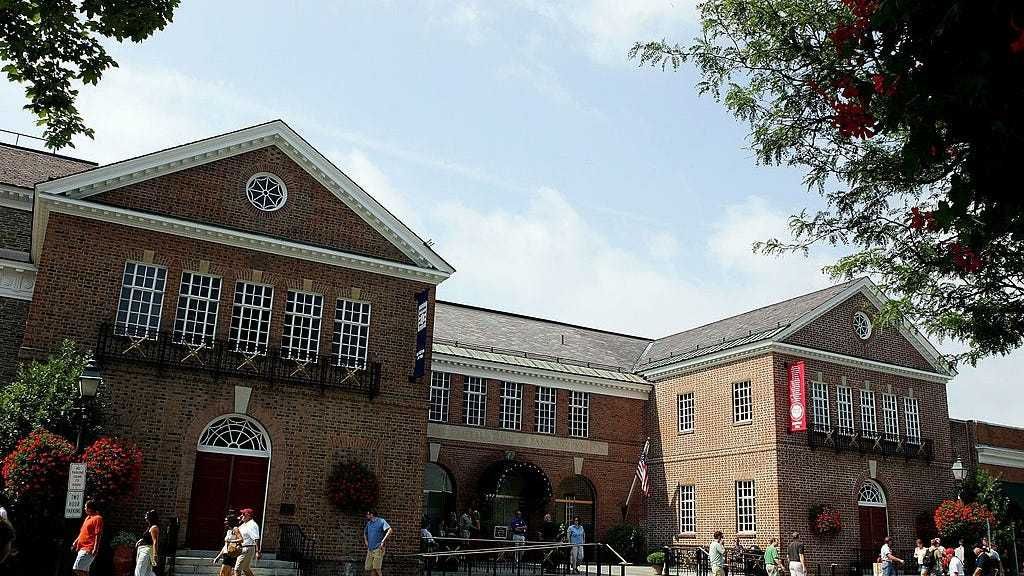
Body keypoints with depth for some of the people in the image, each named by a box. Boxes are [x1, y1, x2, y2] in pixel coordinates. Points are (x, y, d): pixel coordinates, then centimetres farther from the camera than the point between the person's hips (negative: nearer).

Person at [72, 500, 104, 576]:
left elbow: (98, 535, -17)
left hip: (88, 550, -10)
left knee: (77, 569, -17)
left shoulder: (97, 518, -11)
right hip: (82, 548, 10)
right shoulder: (88, 518, 19)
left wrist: (95, 549, -23)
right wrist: (75, 542, 21)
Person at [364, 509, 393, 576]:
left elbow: (390, 530, -18)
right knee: (368, 568, 4)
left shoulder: (381, 521, -6)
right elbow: (365, 532, 35)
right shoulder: (368, 523, 15)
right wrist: (365, 540, 18)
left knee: (376, 568, -13)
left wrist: (382, 542, -20)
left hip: (378, 549, -7)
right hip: (370, 549, 7)